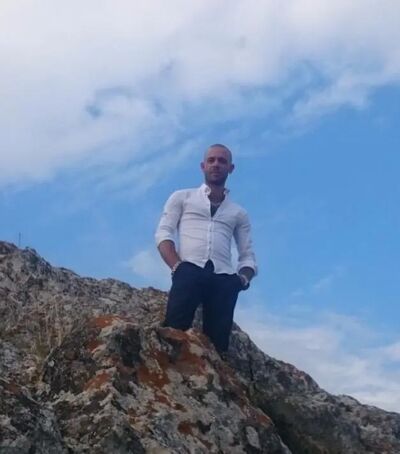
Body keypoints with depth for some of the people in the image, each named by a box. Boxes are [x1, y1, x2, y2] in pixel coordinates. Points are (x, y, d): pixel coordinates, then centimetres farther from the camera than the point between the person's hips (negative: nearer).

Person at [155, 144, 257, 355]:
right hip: (189, 272, -2)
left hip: (223, 280, 2)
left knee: (217, 342, -12)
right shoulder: (182, 197, 22)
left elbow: (248, 256, 23)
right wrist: (177, 266, -9)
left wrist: (243, 278, 0)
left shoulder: (238, 213, 28)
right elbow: (163, 234, 10)